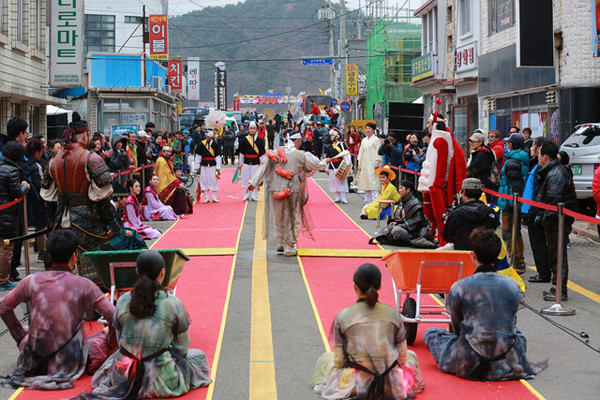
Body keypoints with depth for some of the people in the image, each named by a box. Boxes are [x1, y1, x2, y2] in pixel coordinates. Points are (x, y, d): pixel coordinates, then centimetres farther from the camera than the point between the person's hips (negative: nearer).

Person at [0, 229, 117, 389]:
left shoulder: (32, 281, -4)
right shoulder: (84, 285, -11)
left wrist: (21, 335, 21)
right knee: (106, 335, 17)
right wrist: (109, 341, 9)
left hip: (35, 362, 5)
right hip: (71, 363, -5)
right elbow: (114, 318, -11)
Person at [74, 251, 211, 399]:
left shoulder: (122, 302, -4)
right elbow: (181, 347, -2)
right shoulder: (174, 304, -14)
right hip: (159, 380, -3)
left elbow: (120, 339, 9)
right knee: (199, 355, 22)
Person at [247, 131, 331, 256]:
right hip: (292, 192, -3)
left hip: (276, 190, 3)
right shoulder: (301, 155, -5)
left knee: (279, 218, 19)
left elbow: (263, 167, 2)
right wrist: (325, 161, 29)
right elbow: (317, 166, 7)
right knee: (292, 219, 9)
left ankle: (280, 244, 30)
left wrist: (252, 182, 7)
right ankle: (289, 248, 13)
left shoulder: (275, 153, 2)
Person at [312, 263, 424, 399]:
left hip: (357, 387, -1)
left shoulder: (342, 317, -8)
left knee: (326, 358, 29)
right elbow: (402, 357, 5)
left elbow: (339, 361, -2)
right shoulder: (393, 314, -3)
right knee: (411, 355, 35)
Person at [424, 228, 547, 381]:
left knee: (431, 333, 21)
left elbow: (457, 328, 2)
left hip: (469, 367, -3)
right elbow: (510, 323, 10)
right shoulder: (513, 285, -4)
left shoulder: (459, 288, -11)